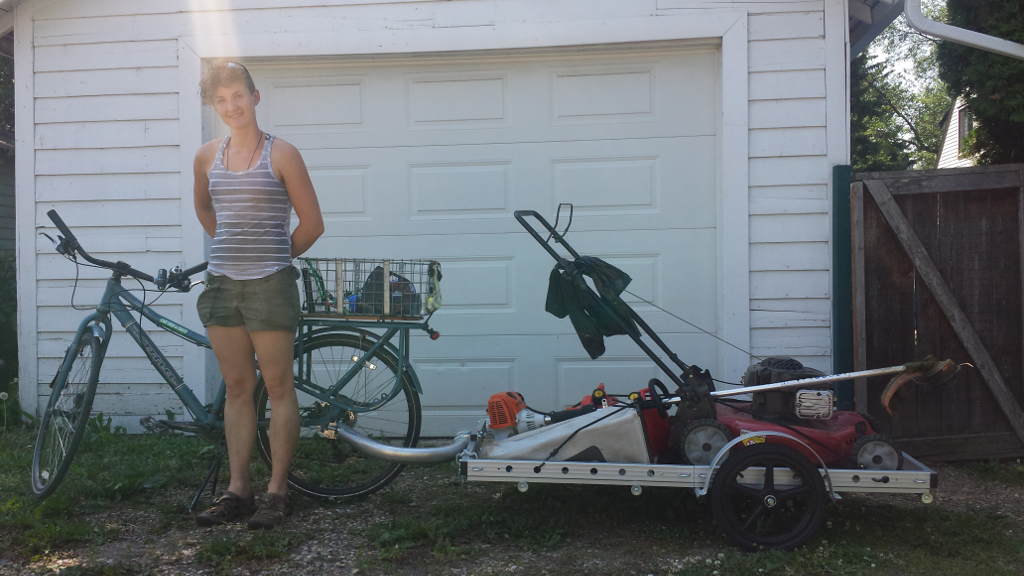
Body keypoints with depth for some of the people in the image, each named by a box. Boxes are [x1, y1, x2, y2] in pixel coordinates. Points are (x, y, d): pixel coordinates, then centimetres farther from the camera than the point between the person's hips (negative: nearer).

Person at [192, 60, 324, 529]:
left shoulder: (281, 154, -4)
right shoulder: (207, 156, 10)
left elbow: (312, 224, -2)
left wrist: (275, 256, 8)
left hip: (269, 284, -5)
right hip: (222, 282, 5)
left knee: (278, 387, 1)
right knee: (237, 388, 9)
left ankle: (277, 491, 9)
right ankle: (237, 491, 17)